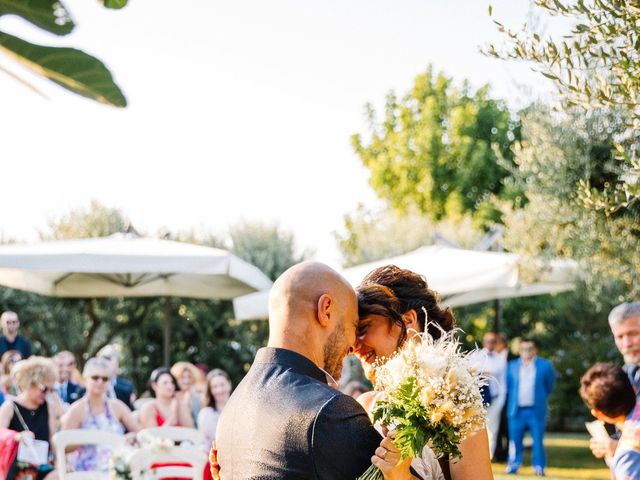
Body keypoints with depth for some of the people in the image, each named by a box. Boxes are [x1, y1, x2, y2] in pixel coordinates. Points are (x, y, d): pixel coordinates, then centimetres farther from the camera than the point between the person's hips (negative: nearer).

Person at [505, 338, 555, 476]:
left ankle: (539, 468, 4)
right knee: (515, 440, 3)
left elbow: (549, 387, 8)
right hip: (517, 410, 2)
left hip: (536, 411, -2)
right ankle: (513, 466, 11)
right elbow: (508, 385, 15)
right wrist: (515, 398, 8)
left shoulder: (545, 365, 3)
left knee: (537, 441, -2)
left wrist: (540, 398, 9)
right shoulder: (512, 366, 10)